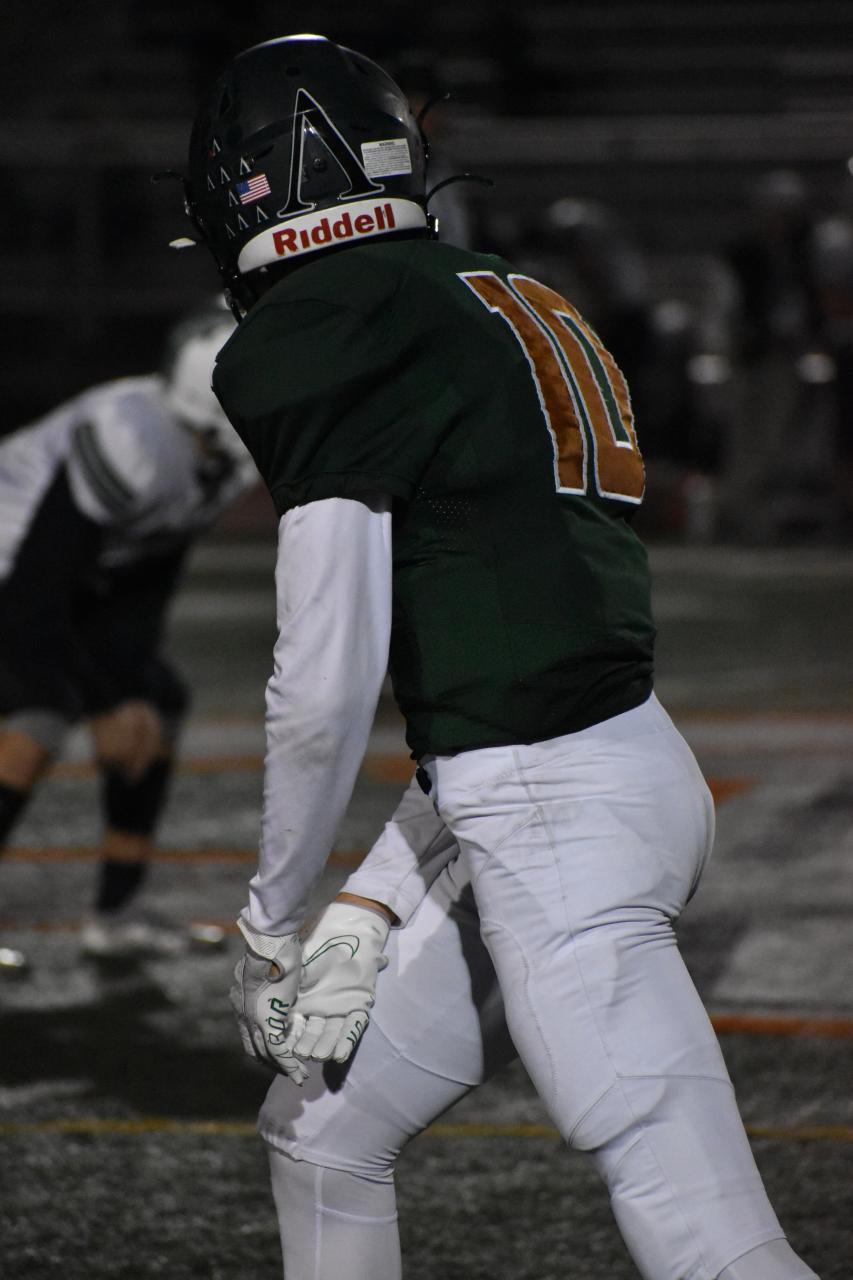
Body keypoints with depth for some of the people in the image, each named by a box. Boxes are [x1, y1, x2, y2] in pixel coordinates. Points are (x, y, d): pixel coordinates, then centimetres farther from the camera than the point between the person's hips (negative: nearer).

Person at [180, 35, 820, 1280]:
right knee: (320, 1133, 21)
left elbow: (326, 688, -12)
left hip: (562, 819, -10)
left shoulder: (320, 340, -10)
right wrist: (376, 905, 19)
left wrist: (273, 916, 4)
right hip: (623, 769, 10)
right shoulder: (516, 312, 17)